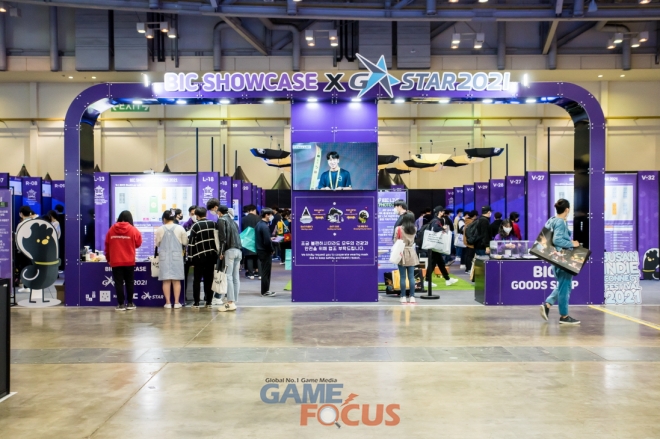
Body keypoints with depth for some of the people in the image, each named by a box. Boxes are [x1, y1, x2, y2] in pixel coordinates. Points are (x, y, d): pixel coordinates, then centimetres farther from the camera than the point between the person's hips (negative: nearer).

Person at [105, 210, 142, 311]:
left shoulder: (111, 229, 1)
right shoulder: (133, 230, -5)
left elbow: (107, 245, 5)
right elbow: (138, 243, 2)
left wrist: (108, 258, 16)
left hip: (115, 261, 1)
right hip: (129, 261, 0)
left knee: (118, 283, 4)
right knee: (129, 282, 11)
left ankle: (121, 304, 4)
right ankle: (130, 303, 14)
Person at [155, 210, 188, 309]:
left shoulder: (160, 229, -4)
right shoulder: (180, 228, -4)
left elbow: (157, 244, 4)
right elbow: (185, 243, 1)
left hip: (164, 256, 0)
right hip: (177, 256, 0)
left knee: (166, 280, 3)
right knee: (176, 280, 5)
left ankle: (168, 302, 3)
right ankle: (176, 302, 4)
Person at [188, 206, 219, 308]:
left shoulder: (195, 226, -4)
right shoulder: (214, 224, 6)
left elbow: (191, 242, -6)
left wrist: (191, 256, -2)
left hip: (199, 256, -3)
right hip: (212, 255, 3)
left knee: (197, 279, 5)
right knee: (209, 279, 9)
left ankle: (196, 302, 3)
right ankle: (209, 301, 9)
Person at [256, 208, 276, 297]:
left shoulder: (258, 224, 8)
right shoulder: (265, 226, -21)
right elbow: (267, 241, -24)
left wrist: (270, 239, 10)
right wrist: (271, 250, -10)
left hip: (260, 250, 9)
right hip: (266, 252, -9)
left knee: (264, 271, 16)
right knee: (266, 272, 0)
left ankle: (265, 290, 24)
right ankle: (265, 291, 8)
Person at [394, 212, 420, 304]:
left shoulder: (398, 229, -8)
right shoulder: (414, 229, 3)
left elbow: (395, 241, -7)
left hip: (402, 253, -3)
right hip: (411, 253, 3)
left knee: (403, 277, 0)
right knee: (411, 276, 4)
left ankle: (403, 297, 1)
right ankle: (412, 296, 4)